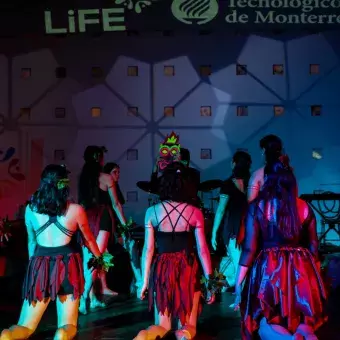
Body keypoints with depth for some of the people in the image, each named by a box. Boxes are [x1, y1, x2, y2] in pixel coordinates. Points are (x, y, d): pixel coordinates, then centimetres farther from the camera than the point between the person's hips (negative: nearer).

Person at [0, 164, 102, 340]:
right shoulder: (75, 210, 1)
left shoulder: (30, 209, 6)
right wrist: (99, 257, 36)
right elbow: (89, 240, 17)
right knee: (68, 326, 8)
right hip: (67, 265, -1)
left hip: (39, 265, 2)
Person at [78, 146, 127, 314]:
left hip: (86, 218, 4)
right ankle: (84, 297, -16)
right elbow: (115, 204, 2)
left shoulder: (82, 177, 4)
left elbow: (81, 201, 6)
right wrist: (124, 223, 11)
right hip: (102, 218, -4)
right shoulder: (106, 178, -4)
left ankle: (93, 297, 14)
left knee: (88, 259, 9)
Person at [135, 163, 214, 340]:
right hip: (188, 269, -1)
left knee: (162, 325, 15)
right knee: (188, 324, 13)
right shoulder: (195, 212, -4)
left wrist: (145, 281, 4)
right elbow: (202, 250, -3)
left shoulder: (152, 211, -3)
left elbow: (148, 249, -2)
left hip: (162, 270, 1)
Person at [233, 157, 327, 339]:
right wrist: (316, 275, 25)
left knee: (266, 325, 9)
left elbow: (249, 249, -8)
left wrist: (238, 283, -1)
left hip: (269, 271, -3)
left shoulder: (257, 206, -6)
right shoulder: (304, 207, 3)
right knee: (302, 320, 17)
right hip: (301, 271, 3)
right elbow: (313, 246, 10)